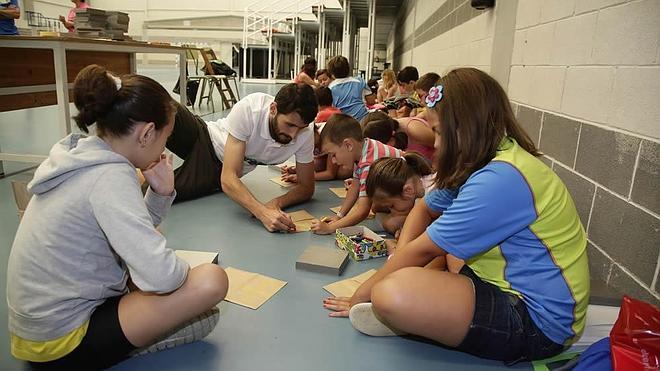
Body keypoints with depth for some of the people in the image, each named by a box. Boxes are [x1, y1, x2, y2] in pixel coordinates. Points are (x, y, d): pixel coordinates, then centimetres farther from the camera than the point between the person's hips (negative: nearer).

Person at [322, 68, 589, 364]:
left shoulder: (500, 179, -25)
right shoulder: (484, 164, 7)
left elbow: (422, 250, -19)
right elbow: (424, 208, 15)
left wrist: (361, 295, -6)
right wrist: (402, 260, -2)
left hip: (536, 321, -10)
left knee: (393, 295, -34)